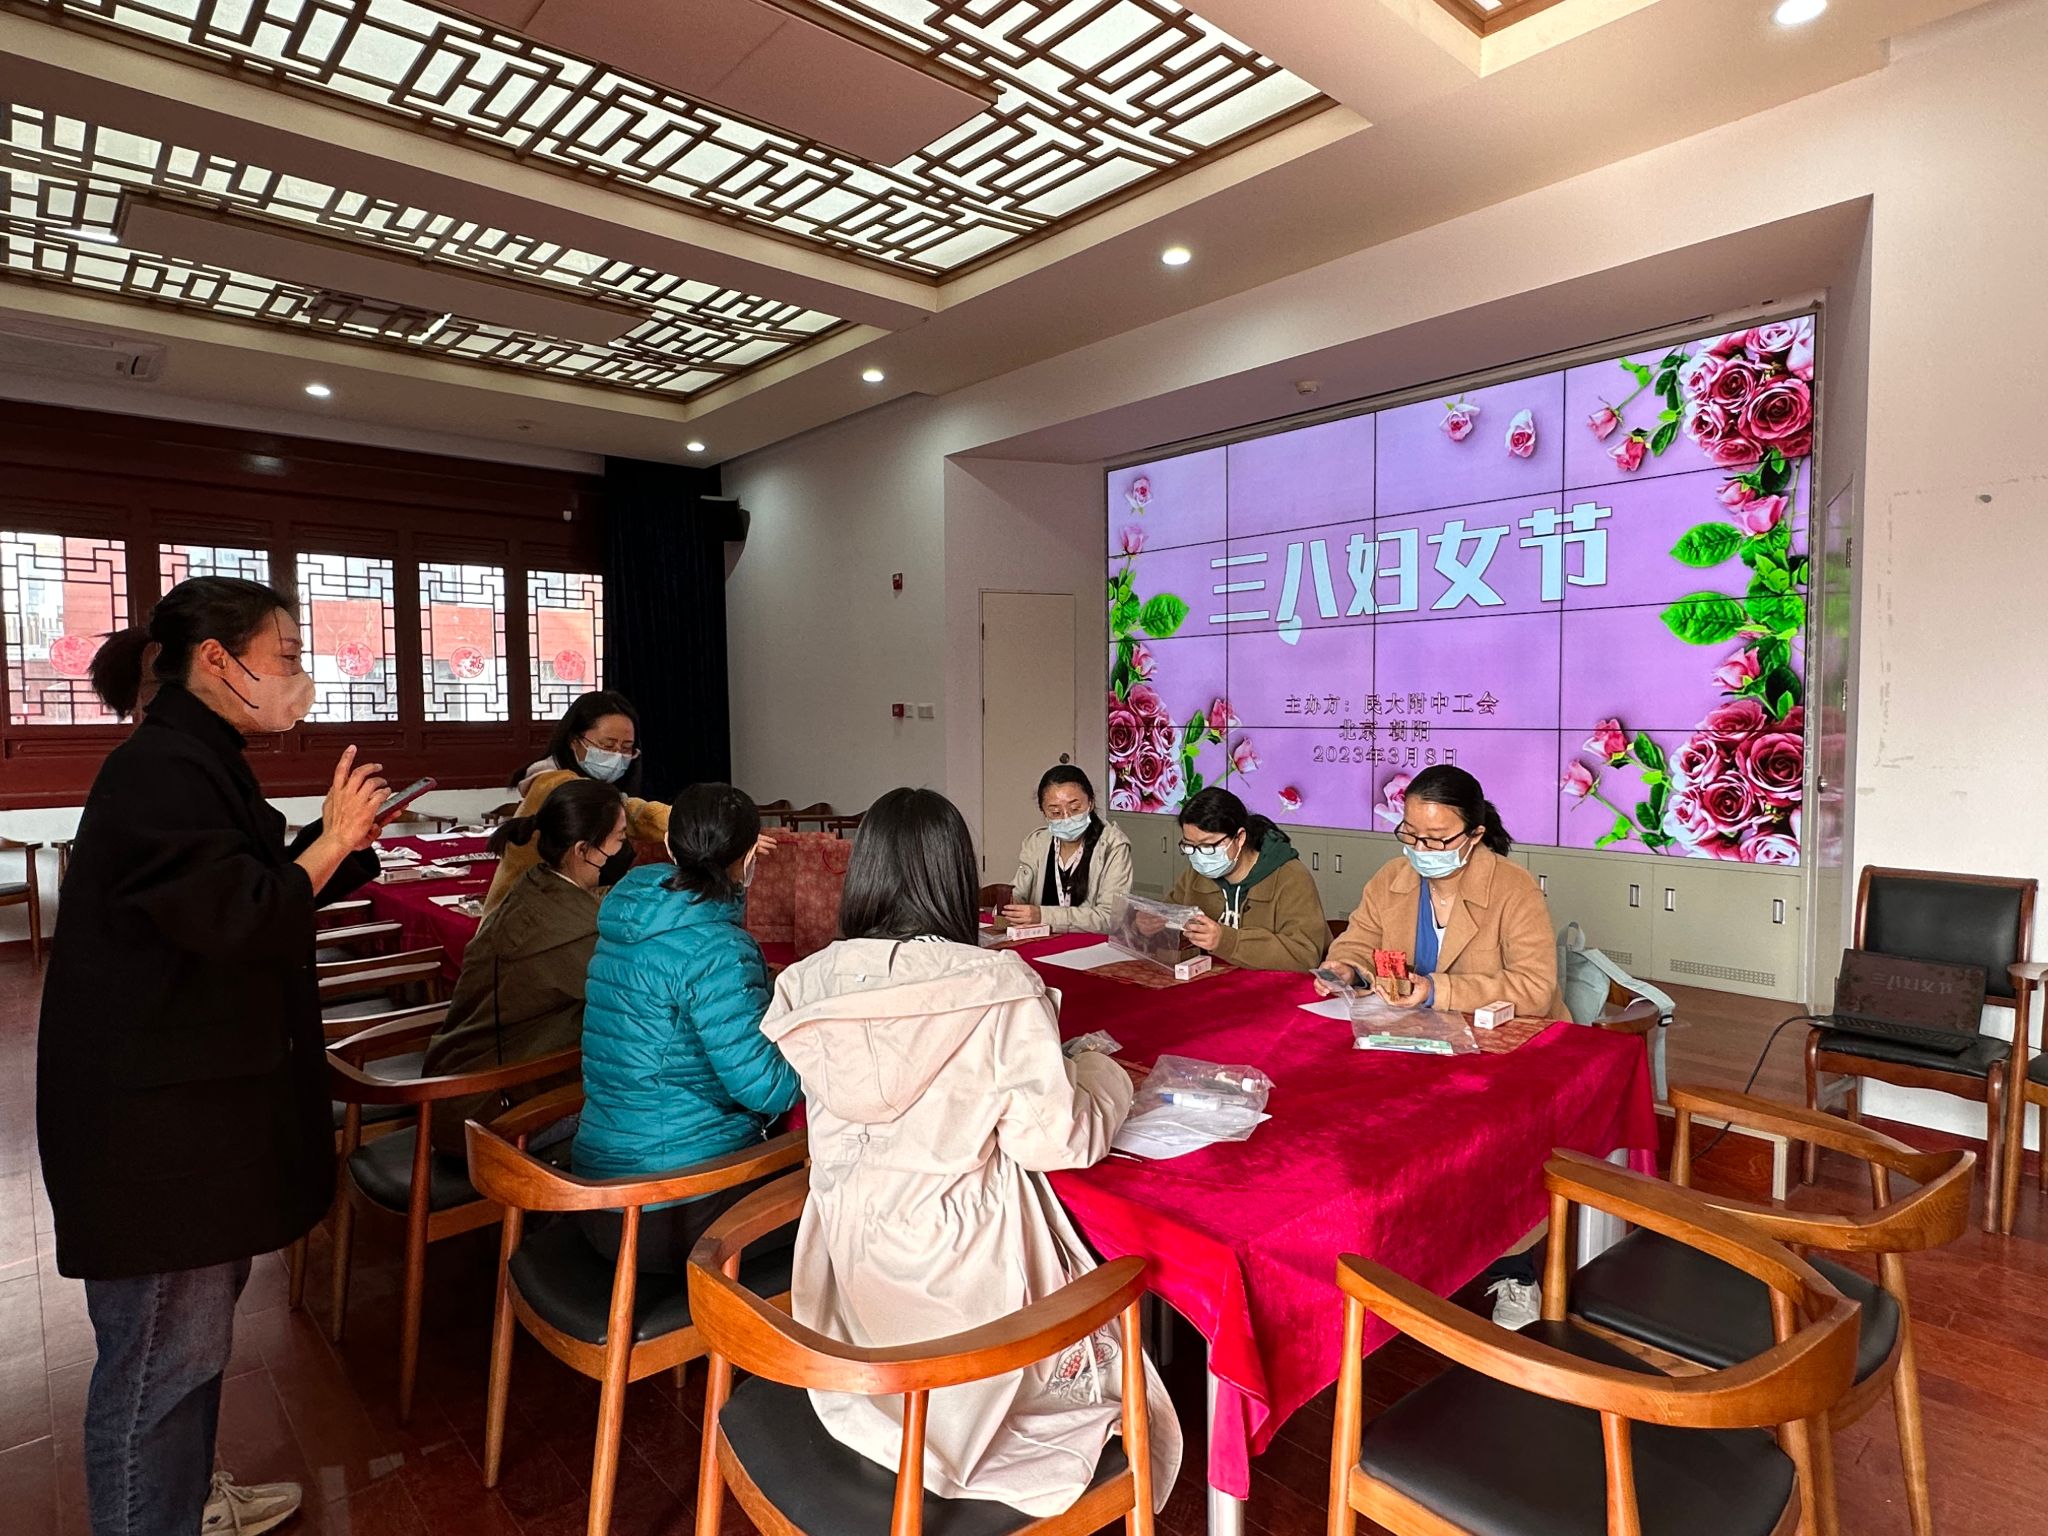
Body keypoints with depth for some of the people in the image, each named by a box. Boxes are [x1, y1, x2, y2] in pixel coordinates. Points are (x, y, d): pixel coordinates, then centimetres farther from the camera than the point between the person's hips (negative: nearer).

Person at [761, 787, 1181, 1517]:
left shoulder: (810, 983, -10)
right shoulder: (1000, 986, -23)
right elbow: (1053, 1141, -18)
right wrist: (1104, 1076, 1)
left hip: (850, 1266, 5)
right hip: (965, 1265, -4)